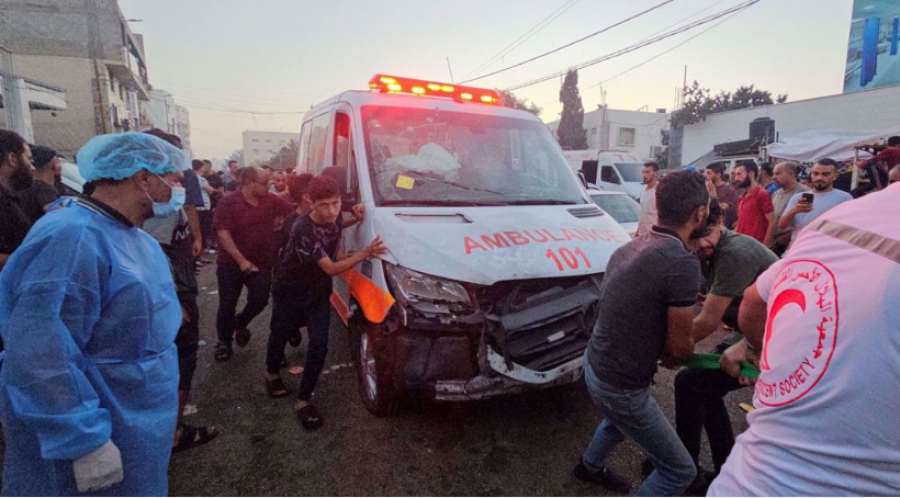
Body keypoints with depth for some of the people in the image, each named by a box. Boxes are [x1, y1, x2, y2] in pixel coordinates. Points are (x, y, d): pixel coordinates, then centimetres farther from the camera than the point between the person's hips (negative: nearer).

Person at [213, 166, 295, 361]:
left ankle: (240, 323, 33)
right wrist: (241, 260, -22)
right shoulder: (229, 202, -14)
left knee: (260, 300, 1)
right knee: (227, 304, 7)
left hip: (262, 263, 3)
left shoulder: (271, 200, -2)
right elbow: (223, 234, -18)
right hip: (231, 263, -3)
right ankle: (224, 341, 29)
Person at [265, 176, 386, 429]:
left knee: (319, 345, -6)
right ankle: (272, 374, 50)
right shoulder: (303, 229, -33)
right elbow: (331, 268, -33)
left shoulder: (336, 217, -12)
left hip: (319, 291, 4)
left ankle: (303, 400, 10)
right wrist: (365, 254, -42)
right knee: (281, 335, 19)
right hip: (289, 291, -4)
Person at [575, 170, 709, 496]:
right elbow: (680, 346, -15)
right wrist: (672, 356, 7)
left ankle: (590, 466, 58)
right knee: (680, 470, 11)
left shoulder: (629, 247, -1)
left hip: (595, 364, 9)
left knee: (619, 420, 38)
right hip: (620, 386, -8)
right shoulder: (682, 263, -26)